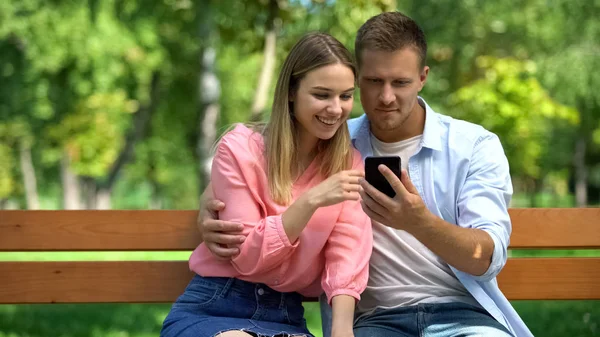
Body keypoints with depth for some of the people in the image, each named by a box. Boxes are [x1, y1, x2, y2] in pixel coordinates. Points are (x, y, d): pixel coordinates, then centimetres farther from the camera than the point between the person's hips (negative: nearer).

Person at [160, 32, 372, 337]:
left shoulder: (349, 163, 4)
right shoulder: (240, 148, -7)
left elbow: (347, 256, -7)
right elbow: (247, 255, -11)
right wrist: (311, 201, -21)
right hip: (212, 310, -3)